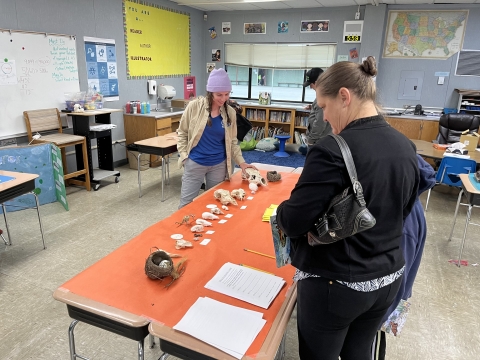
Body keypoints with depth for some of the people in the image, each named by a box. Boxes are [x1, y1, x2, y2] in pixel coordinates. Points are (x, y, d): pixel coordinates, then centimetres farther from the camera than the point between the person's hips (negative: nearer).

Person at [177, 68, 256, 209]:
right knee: (186, 203, 4)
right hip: (194, 163, -2)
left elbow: (232, 141, 7)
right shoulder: (195, 106, -9)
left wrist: (241, 162, -2)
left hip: (219, 165, 3)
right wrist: (184, 155, -8)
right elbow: (182, 132, 0)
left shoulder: (230, 113, 0)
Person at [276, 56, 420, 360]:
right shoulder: (406, 147, -1)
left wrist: (281, 210, -1)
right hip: (389, 277, 7)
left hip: (335, 284, -7)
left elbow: (293, 222, -22)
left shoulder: (334, 150, -25)